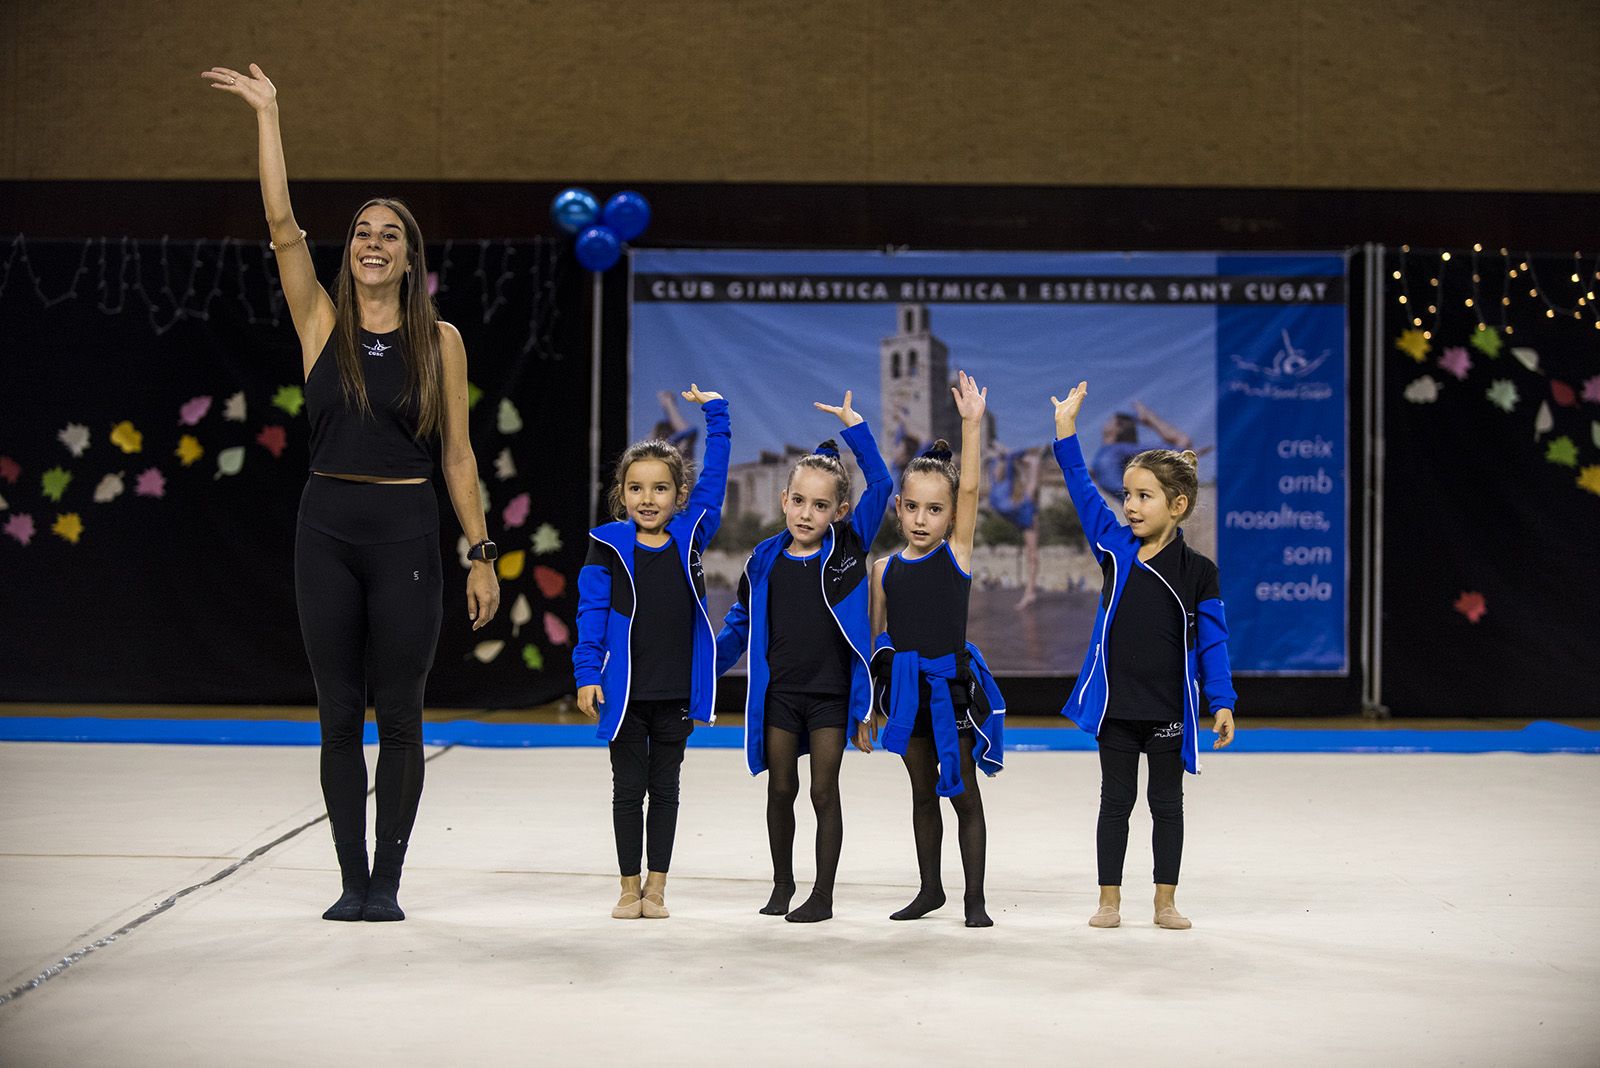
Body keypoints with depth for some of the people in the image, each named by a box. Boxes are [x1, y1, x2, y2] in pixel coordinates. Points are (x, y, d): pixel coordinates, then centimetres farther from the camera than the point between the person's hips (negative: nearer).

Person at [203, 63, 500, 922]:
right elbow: (281, 224, -4)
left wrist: (481, 555, 0)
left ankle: (387, 883, 12)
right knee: (339, 715, 5)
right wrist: (267, 114, -5)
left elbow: (458, 455, 4)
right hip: (328, 529, 1)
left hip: (407, 534, -1)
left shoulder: (440, 339, 3)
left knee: (399, 716, 2)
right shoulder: (322, 323, 5)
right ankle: (352, 879, 14)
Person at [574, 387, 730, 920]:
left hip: (676, 690, 2)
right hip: (625, 690, -2)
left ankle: (656, 887, 16)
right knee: (628, 787, 7)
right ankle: (630, 888, 15)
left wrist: (715, 413, 10)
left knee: (664, 788, 9)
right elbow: (591, 612, -2)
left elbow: (714, 477, 10)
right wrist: (587, 674, -8)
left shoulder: (690, 535, 3)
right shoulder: (609, 546, -2)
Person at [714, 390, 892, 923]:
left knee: (824, 792, 1)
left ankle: (823, 895, 10)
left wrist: (855, 428, -8)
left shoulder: (848, 548, -3)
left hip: (830, 693, -2)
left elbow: (880, 486, -8)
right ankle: (782, 885, 25)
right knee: (781, 790, 9)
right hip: (779, 692, 2)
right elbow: (742, 620, 12)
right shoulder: (766, 560, 2)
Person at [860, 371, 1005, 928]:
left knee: (962, 793, 3)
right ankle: (929, 889, 26)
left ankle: (975, 898, 11)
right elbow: (875, 642, 9)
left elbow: (970, 488, -15)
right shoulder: (885, 569, 4)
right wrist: (865, 706, 9)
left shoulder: (956, 555, -3)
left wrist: (971, 423, -21)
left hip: (951, 684, -3)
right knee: (923, 794, 14)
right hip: (905, 688, 3)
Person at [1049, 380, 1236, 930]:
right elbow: (1084, 494, -1)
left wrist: (1221, 702, -9)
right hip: (1115, 704, 2)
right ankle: (1109, 900, 16)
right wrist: (1066, 431, -8)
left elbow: (1211, 641, -5)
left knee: (1167, 803, 9)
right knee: (1115, 802, 9)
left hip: (1168, 709, -2)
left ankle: (1165, 901, 18)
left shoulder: (1197, 571, -6)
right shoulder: (1115, 550, 1)